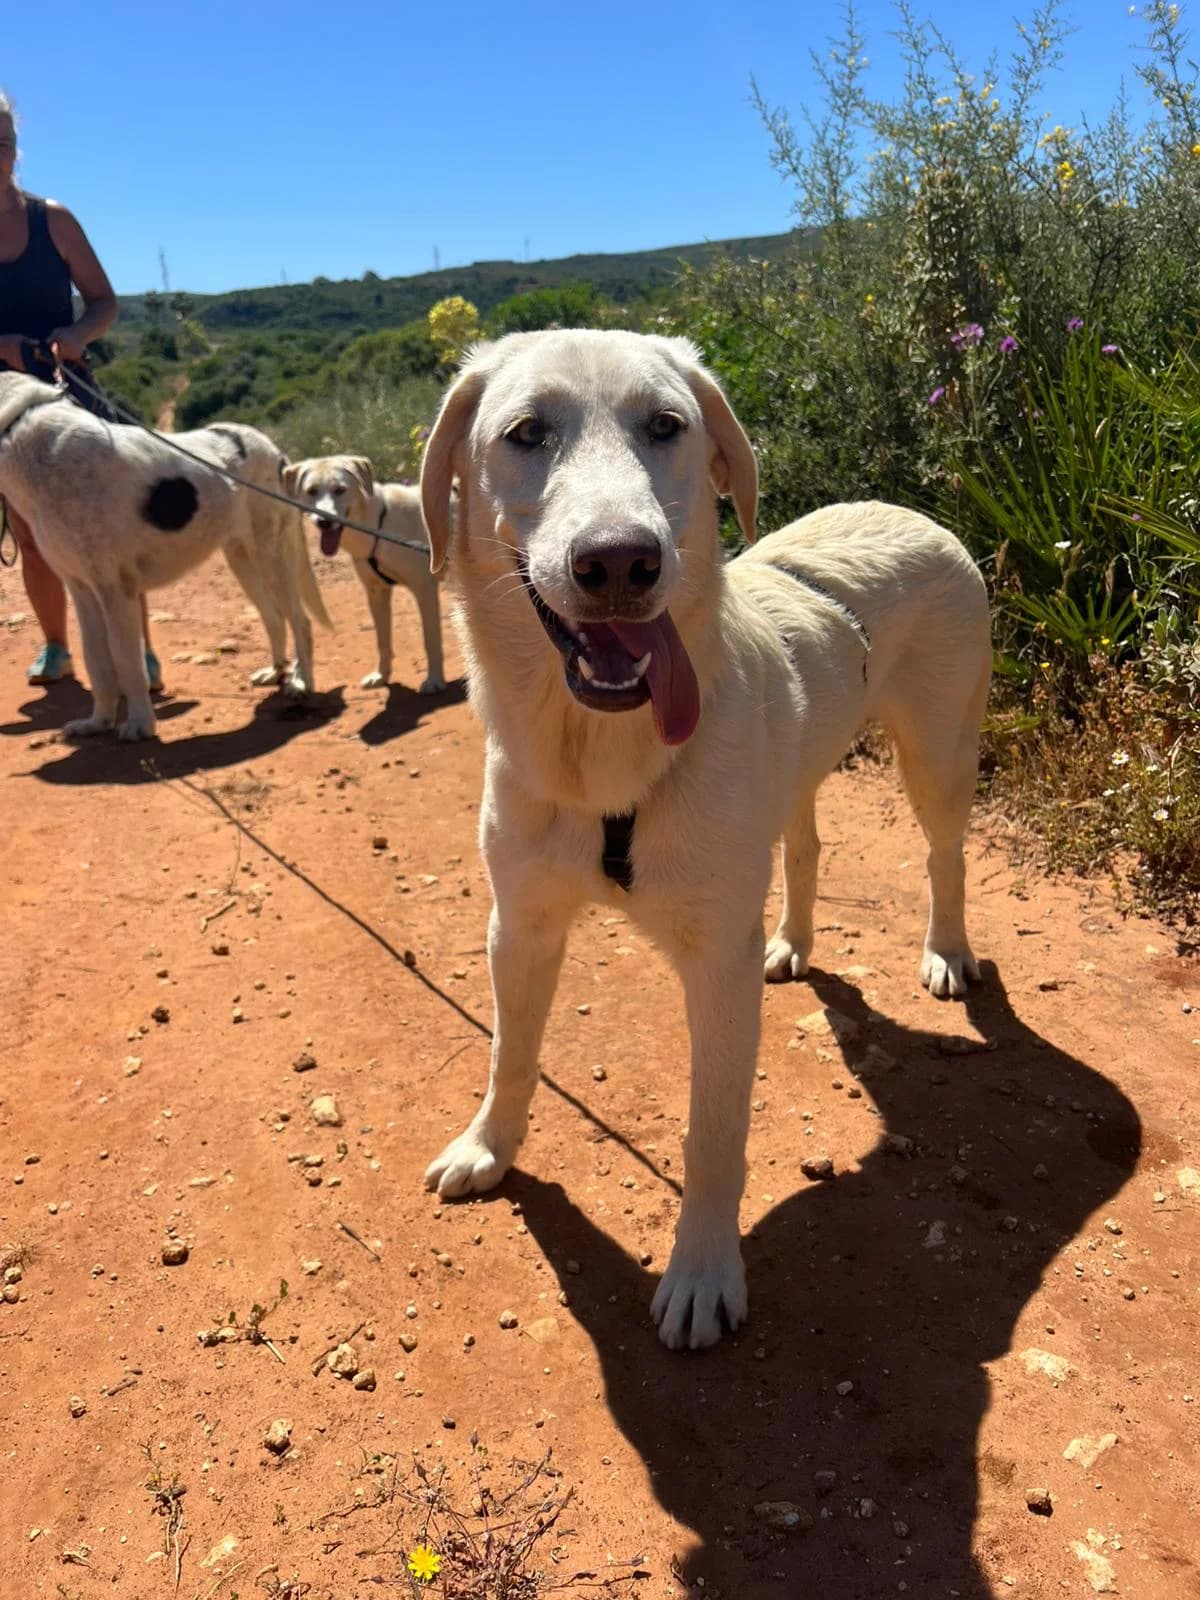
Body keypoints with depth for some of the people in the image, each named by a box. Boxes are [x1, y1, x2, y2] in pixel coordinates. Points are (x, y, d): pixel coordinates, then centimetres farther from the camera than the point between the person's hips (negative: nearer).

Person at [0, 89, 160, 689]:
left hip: (66, 393, -1)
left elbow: (104, 302, 2)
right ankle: (54, 647, 22)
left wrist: (76, 334, -19)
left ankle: (139, 650, -3)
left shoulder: (51, 219, -1)